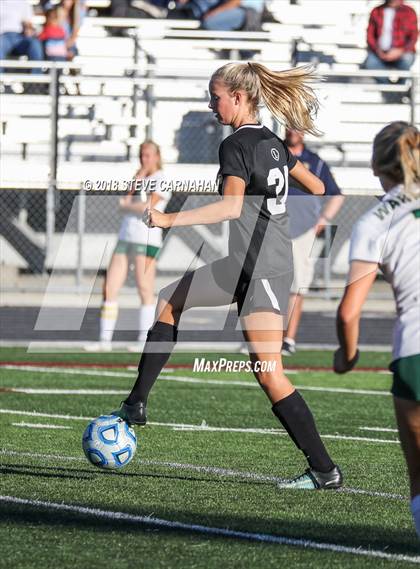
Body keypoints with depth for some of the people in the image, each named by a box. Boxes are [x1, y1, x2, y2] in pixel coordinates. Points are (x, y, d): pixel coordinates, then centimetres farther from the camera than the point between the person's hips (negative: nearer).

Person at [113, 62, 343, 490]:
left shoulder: (236, 146, -14)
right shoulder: (272, 142, 13)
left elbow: (231, 206, -30)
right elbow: (317, 188, 22)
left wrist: (170, 220, -32)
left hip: (262, 270, -10)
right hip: (243, 266, 10)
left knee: (269, 374, -11)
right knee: (168, 302, 18)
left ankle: (324, 470, -10)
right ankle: (136, 406, 20)